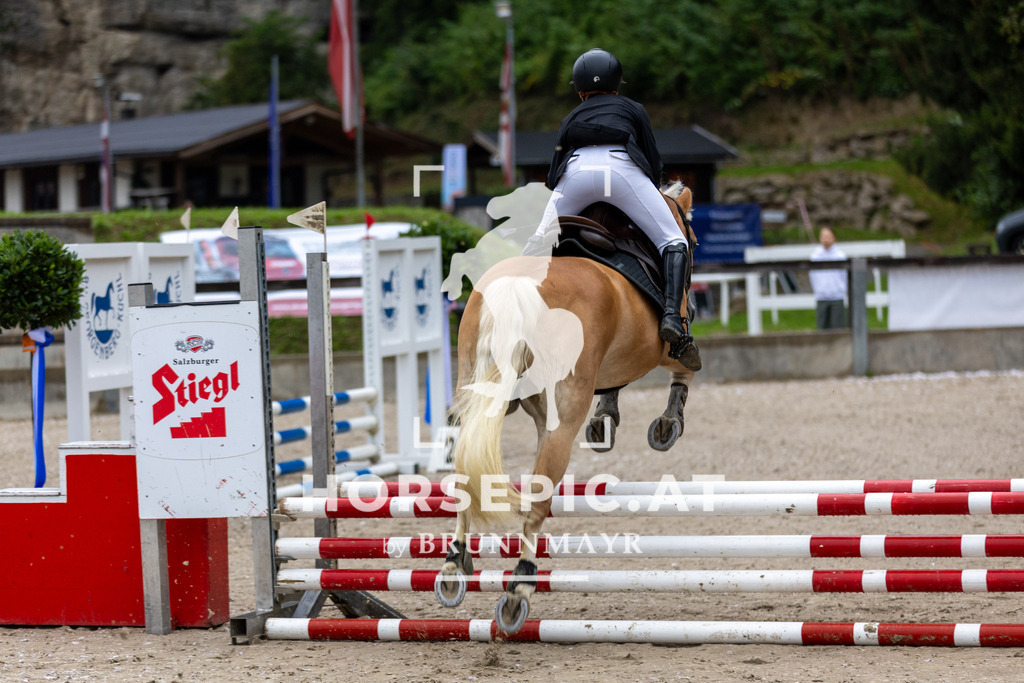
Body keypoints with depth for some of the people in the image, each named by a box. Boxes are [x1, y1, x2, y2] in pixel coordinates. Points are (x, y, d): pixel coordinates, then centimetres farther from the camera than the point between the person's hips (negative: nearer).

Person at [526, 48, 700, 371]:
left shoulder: (571, 119, 36)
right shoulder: (633, 110, 33)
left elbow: (553, 178, 29)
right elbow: (654, 167, 28)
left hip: (577, 171, 2)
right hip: (622, 166, -2)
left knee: (541, 243, 18)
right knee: (674, 243, 3)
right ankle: (672, 315, -19)